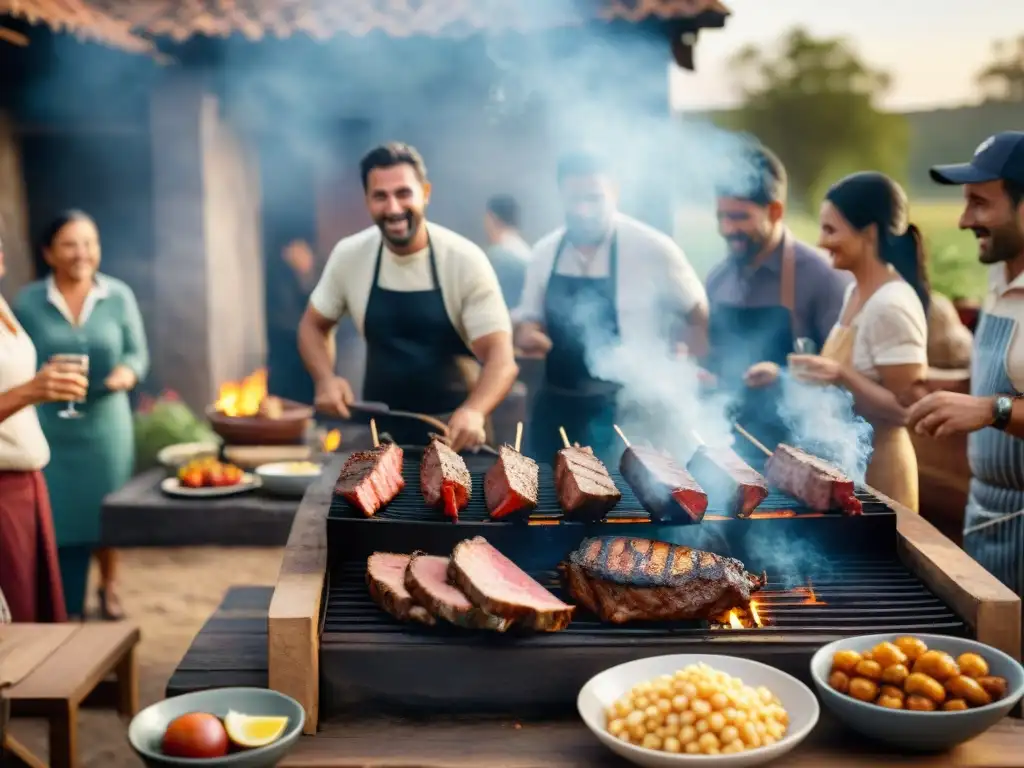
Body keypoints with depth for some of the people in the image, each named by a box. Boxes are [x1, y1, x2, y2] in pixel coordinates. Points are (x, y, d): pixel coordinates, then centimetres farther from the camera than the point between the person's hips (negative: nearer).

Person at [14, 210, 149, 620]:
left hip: (105, 421, 1)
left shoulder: (119, 296, -1)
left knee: (108, 507, 12)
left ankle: (108, 586, 36)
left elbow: (137, 351, 1)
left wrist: (128, 373, -19)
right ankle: (61, 607, 19)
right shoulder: (28, 301, -3)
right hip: (48, 426, -1)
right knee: (56, 514, 1)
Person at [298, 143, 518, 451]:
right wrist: (326, 379, -10)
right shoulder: (348, 255, -5)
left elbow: (501, 357, -20)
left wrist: (473, 411, -39)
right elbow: (313, 325, 10)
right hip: (378, 428, 3)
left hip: (452, 430, -2)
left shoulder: (465, 261, -15)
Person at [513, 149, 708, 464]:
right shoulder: (544, 252, 3)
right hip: (557, 409, 5)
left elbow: (700, 317, 0)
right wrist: (526, 332, -7)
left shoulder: (653, 250, -11)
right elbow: (528, 317, 16)